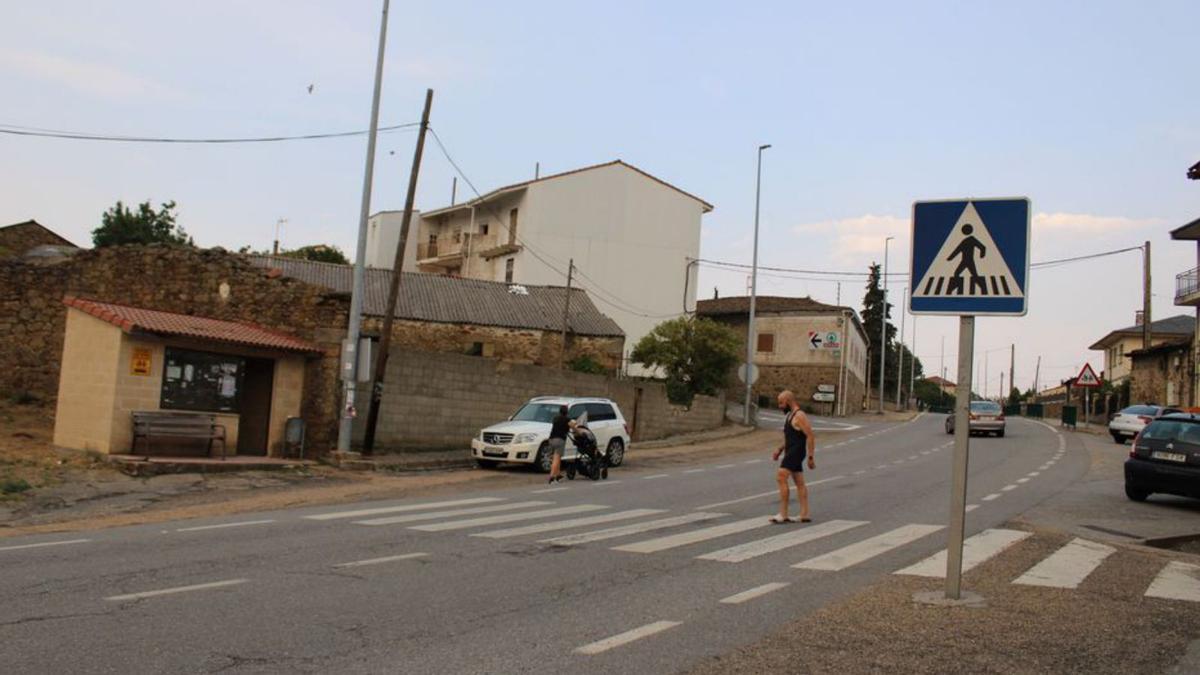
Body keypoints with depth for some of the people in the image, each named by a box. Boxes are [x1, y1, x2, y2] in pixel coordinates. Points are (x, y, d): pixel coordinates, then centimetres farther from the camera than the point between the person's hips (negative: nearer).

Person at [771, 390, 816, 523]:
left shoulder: (799, 416, -14)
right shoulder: (790, 415, 17)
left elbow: (810, 436, -18)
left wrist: (811, 457, -20)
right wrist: (780, 450, 16)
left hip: (796, 452, -10)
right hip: (790, 452, 10)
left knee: (781, 478, -17)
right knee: (799, 483, 9)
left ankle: (783, 514, -17)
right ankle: (805, 515, 11)